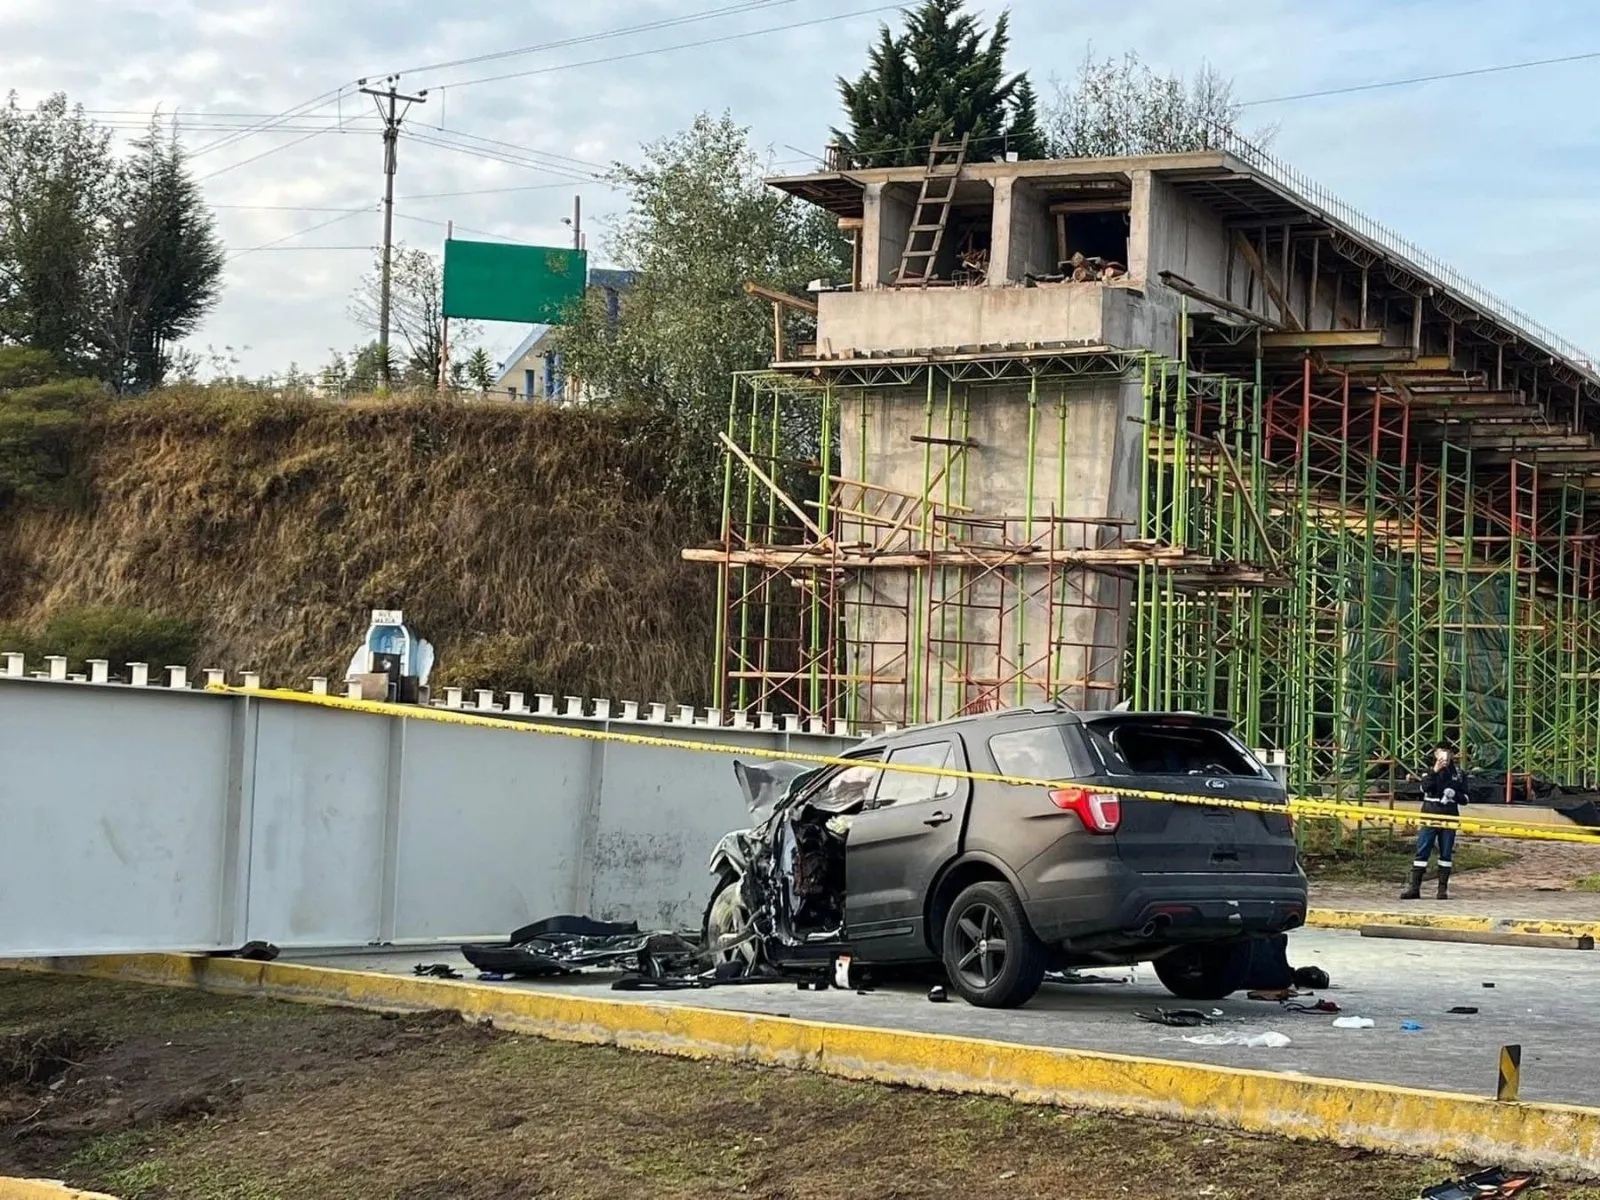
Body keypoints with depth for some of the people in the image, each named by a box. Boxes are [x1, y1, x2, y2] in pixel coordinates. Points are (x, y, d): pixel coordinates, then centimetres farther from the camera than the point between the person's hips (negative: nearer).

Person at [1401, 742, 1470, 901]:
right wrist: (1435, 771, -22)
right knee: (1422, 851, -3)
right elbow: (1425, 787, -14)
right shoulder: (1430, 771, 6)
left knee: (1446, 853, 4)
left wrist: (1454, 794, -12)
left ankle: (1443, 888, 11)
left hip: (1449, 818, 1)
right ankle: (1414, 887, -2)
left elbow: (1464, 799, 9)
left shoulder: (1459, 773, 8)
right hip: (1429, 815, -1)